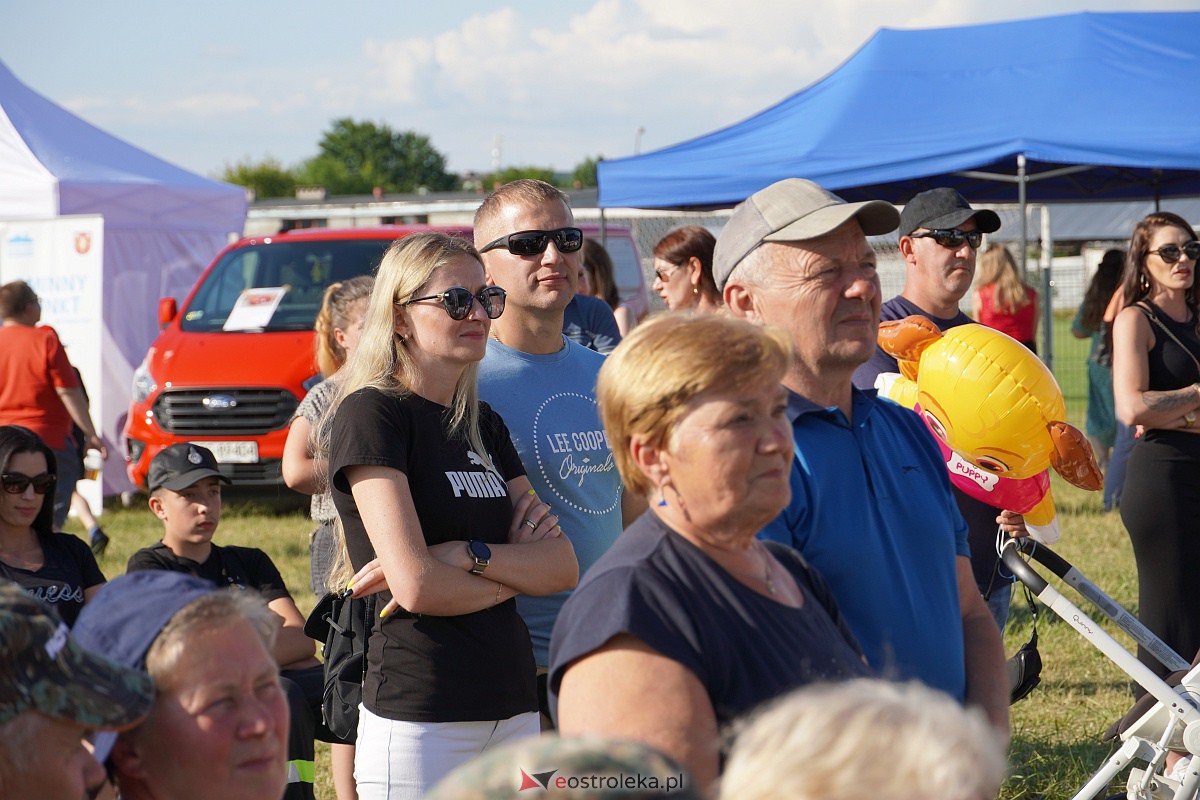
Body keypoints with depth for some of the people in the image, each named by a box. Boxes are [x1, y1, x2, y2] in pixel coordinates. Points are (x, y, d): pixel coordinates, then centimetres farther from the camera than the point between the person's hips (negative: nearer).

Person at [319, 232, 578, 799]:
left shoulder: (483, 424, 16)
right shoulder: (371, 413, -7)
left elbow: (563, 566, 6)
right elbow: (416, 586, -17)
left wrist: (469, 556, -12)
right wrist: (515, 572, 0)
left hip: (514, 707, 7)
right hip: (419, 720, -7)